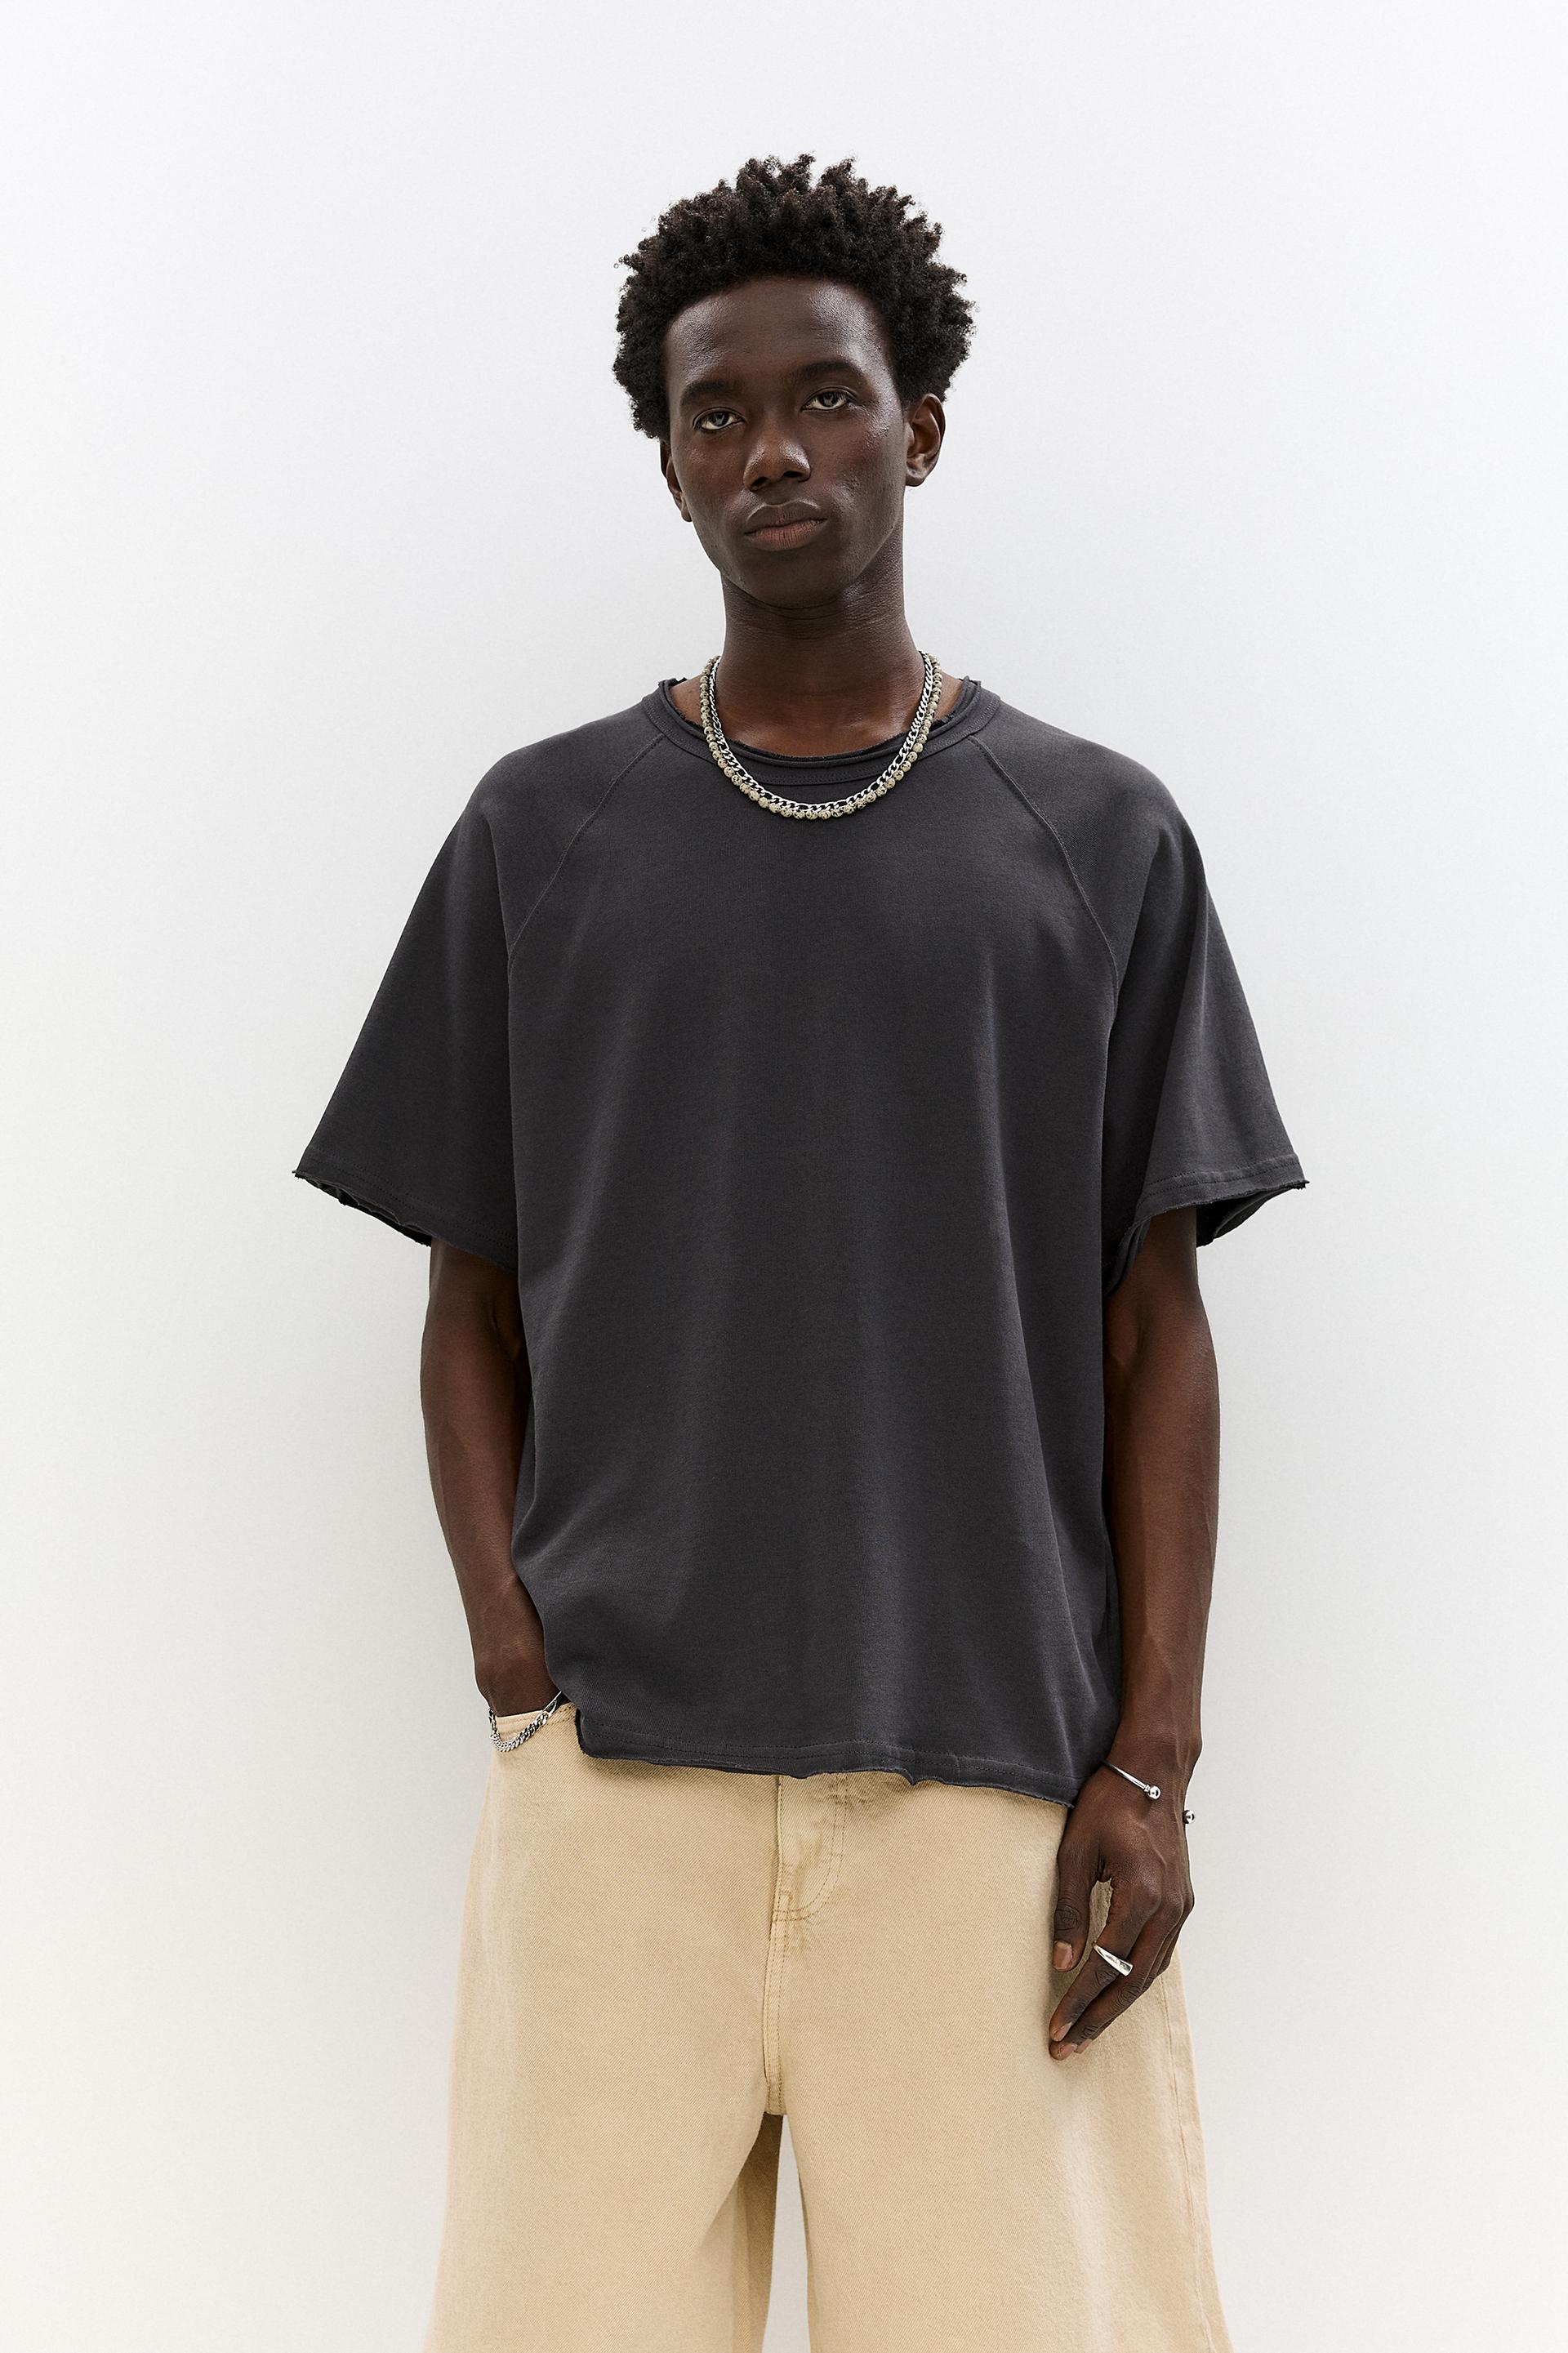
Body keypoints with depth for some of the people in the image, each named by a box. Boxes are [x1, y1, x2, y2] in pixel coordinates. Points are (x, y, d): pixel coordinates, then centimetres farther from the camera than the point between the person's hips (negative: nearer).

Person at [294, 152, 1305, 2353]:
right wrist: (522, 1671, -2)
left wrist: (1153, 1760, -2)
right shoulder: (542, 834, 11)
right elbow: (473, 1313, 12)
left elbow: (1155, 1330, 7)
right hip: (616, 1766, 0)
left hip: (997, 1769, 0)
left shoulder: (1097, 837, 9)